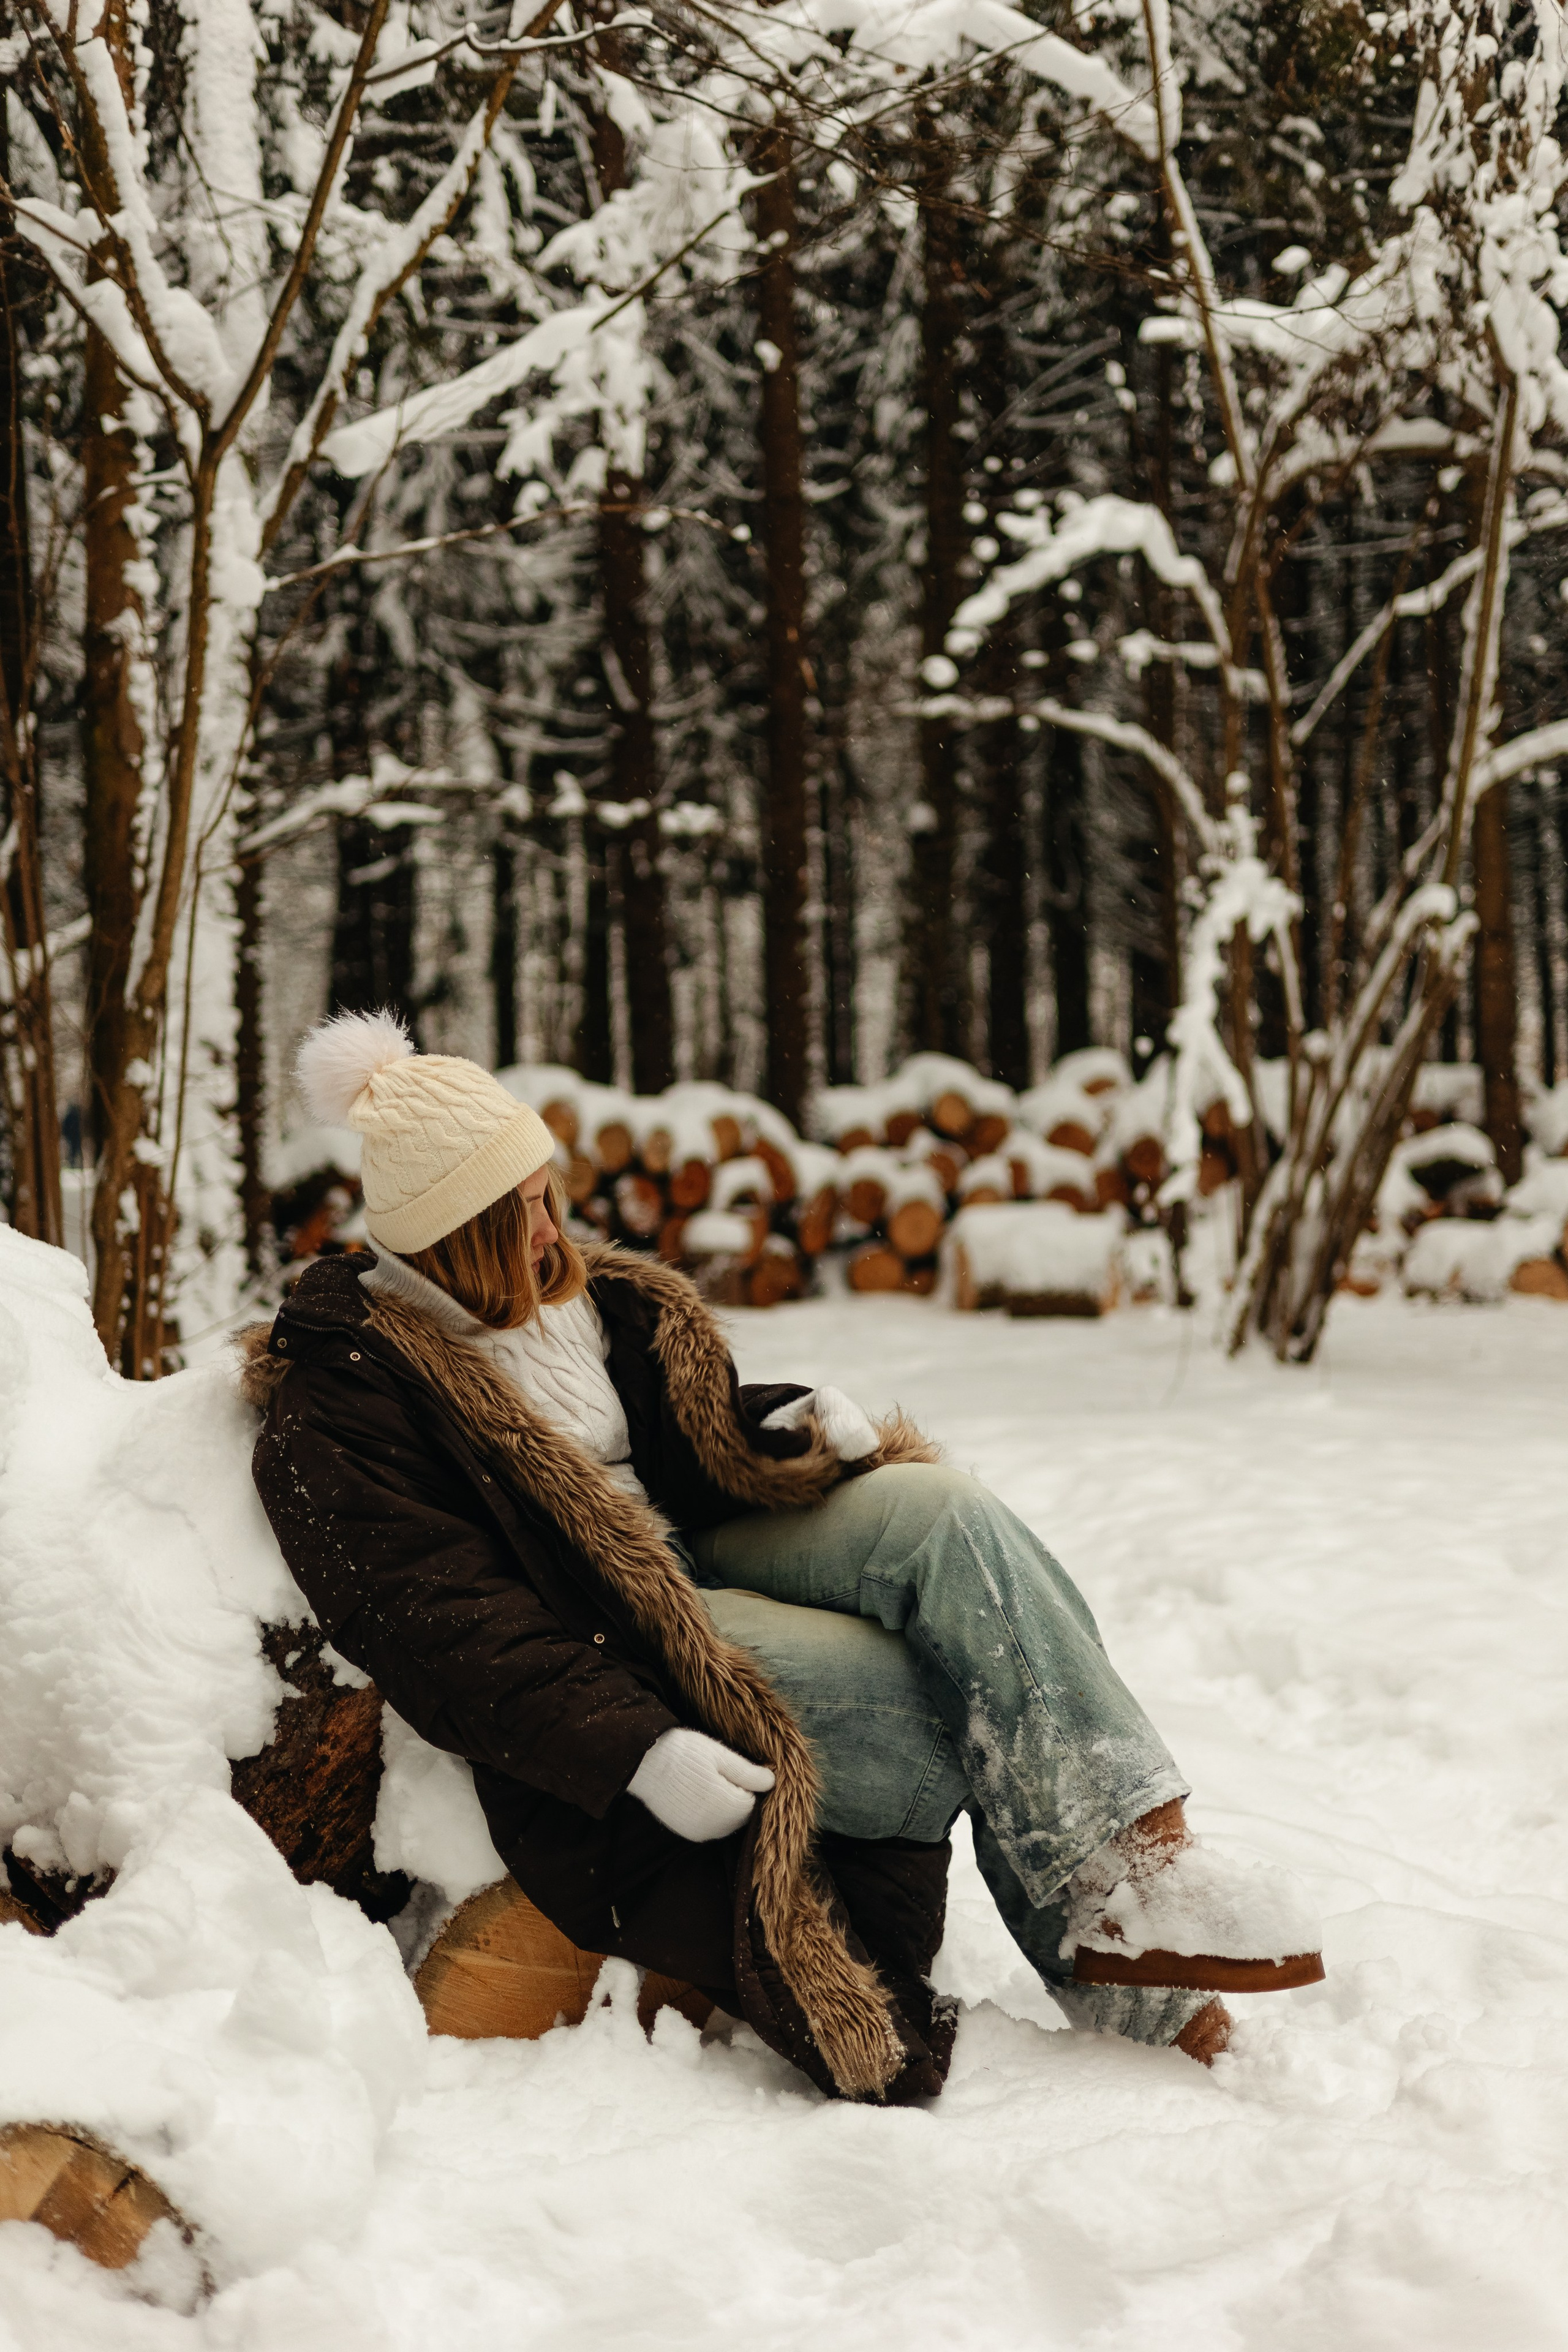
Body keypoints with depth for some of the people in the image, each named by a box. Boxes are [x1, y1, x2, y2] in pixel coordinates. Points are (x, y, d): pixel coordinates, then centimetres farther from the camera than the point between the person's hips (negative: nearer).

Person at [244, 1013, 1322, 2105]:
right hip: (592, 1671, -7)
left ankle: (1140, 1848, -22)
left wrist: (785, 1426, 2)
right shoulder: (340, 1401, -11)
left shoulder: (583, 1297, 14)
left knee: (937, 1508, -21)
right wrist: (634, 1752, -30)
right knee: (978, 1721, -24)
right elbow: (444, 1630, -21)